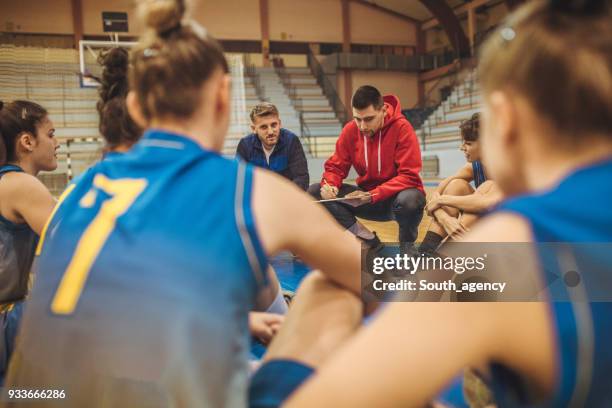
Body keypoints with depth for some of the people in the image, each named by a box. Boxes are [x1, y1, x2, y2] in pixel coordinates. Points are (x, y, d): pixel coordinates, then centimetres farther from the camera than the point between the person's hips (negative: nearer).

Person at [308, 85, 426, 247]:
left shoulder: (401, 128, -19)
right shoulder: (350, 130, -6)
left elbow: (409, 176, -23)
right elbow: (335, 167, 1)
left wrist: (373, 195, -32)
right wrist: (329, 185, -23)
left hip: (396, 196, -4)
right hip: (367, 198, 5)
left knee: (409, 200, -41)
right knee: (315, 191, -12)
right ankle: (367, 240, -10)